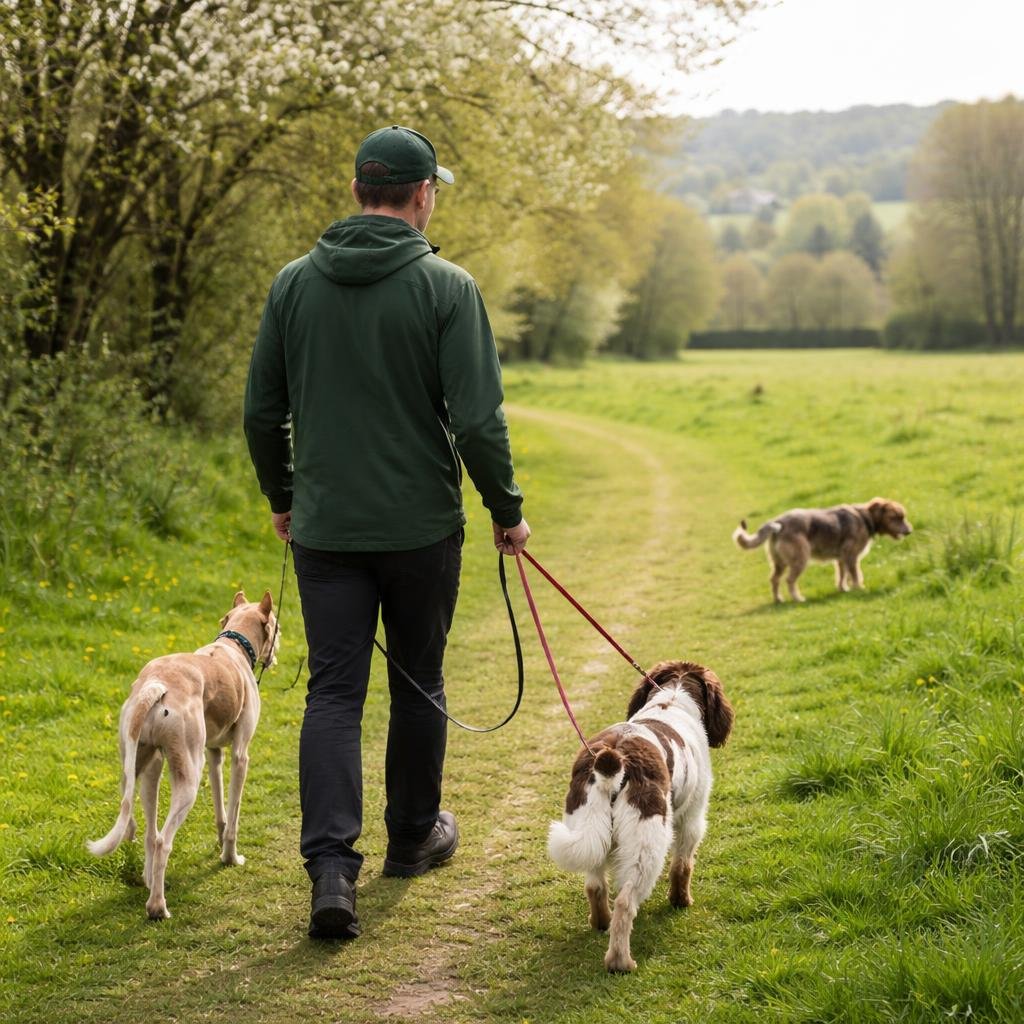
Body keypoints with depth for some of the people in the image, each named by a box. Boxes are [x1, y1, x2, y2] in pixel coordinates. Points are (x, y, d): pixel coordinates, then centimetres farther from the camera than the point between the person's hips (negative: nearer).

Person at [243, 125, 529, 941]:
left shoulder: (295, 283, 2)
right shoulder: (445, 287, -9)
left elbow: (262, 409, 7)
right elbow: (478, 418, -13)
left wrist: (282, 498, 21)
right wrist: (507, 512, 1)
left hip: (324, 528, 2)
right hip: (420, 527, -2)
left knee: (334, 692, 2)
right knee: (417, 684, 15)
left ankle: (331, 865, -11)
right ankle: (413, 837, 31)